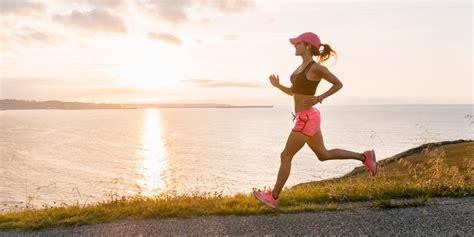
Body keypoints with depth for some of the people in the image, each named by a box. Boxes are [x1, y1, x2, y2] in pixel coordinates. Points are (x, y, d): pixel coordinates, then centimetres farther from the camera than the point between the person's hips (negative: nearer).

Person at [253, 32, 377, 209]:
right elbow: (293, 92, 19)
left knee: (285, 157, -1)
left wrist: (319, 98, -16)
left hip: (307, 118, -10)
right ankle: (365, 157, 27)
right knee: (323, 154, 20)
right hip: (306, 118, 10)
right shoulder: (302, 67, 12)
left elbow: (338, 84, -6)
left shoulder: (316, 67, -14)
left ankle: (273, 197, 12)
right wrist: (277, 85, 3)